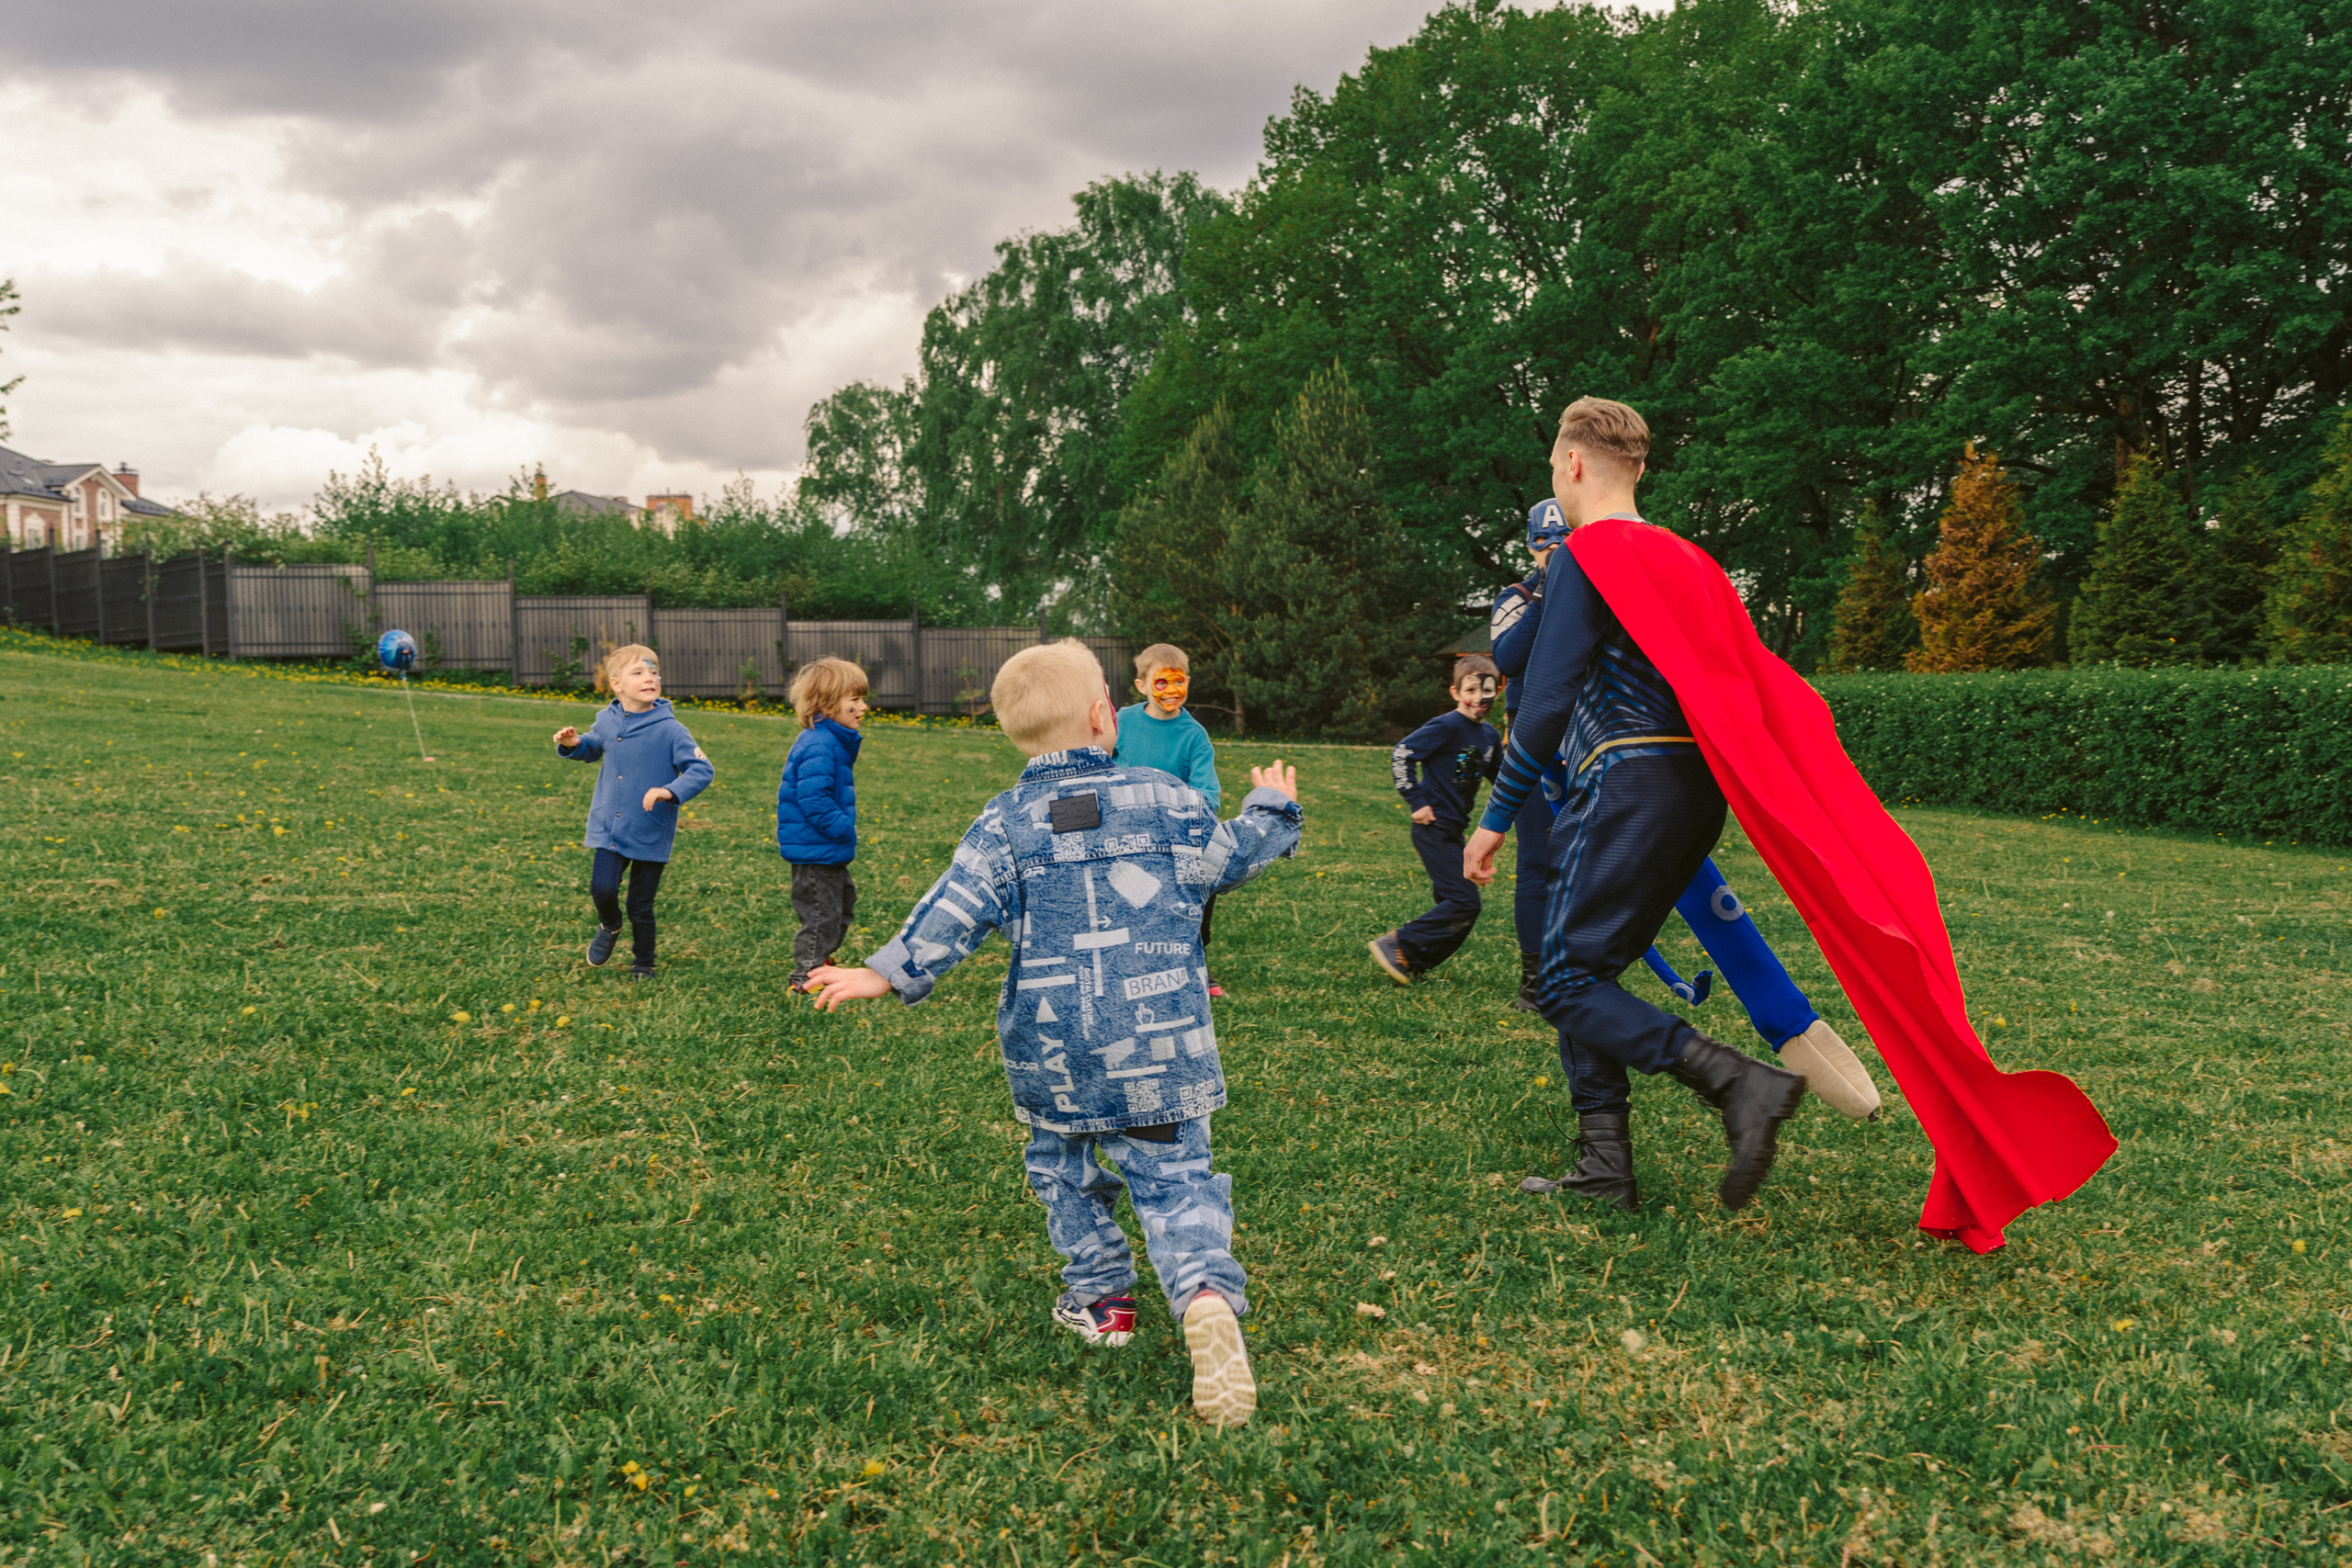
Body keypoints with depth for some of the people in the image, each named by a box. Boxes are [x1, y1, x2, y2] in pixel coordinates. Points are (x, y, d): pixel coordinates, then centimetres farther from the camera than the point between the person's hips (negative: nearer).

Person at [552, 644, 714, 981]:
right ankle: (609, 927, 22)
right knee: (602, 887, -13)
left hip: (651, 836, -3)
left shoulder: (669, 729, -14)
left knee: (640, 906, 7)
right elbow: (594, 749, 23)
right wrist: (573, 744, 2)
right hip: (609, 828, 3)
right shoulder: (606, 721, 1)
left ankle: (643, 965, 31)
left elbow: (701, 770, -17)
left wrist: (671, 791, -33)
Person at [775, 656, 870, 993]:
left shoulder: (836, 742, 11)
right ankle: (805, 980, 8)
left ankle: (819, 962, 40)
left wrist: (845, 831, 16)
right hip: (814, 851, -11)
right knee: (821, 915, -3)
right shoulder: (818, 747, -23)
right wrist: (844, 830, -22)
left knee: (844, 901, 24)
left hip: (828, 851, 11)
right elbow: (813, 799, -29)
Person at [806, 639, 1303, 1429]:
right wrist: (1272, 810, 32)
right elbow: (1230, 859, 13)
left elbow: (955, 908, -9)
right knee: (1172, 1174, 2)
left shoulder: (1006, 821, -3)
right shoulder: (1165, 799, 0)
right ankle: (1206, 1292, -21)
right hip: (1159, 1037, 0)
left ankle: (1100, 1297, 28)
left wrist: (888, 973, -2)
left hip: (1051, 1042, 0)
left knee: (1063, 1162, 23)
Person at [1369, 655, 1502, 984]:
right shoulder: (1447, 726, -15)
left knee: (1452, 903, 9)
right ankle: (1396, 945, -6)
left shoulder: (1489, 735, 9)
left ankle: (1413, 966, 17)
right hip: (1434, 829, -9)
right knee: (1464, 904, -13)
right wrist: (1417, 802, -17)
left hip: (1453, 831, 9)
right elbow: (1401, 754, -17)